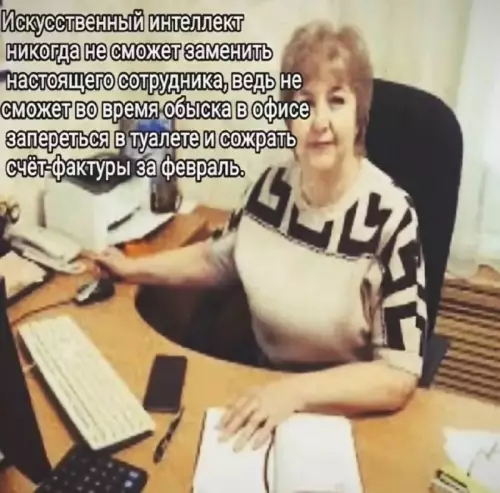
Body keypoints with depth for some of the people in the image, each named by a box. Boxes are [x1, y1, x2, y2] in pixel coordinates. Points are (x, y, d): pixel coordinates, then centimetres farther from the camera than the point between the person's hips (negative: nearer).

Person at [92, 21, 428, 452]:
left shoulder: (391, 217, -21)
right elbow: (217, 258, 14)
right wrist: (133, 268, 14)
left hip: (344, 414, -4)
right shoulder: (273, 186, -5)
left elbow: (400, 376, -21)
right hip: (262, 384, 5)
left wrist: (295, 391, -30)